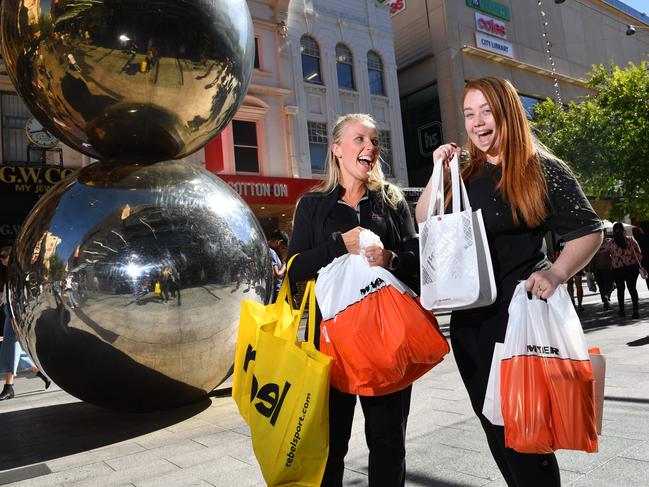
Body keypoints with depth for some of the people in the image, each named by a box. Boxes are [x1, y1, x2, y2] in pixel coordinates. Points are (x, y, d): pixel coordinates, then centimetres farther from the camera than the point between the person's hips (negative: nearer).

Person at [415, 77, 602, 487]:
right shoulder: (465, 174, 9)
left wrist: (557, 273, -22)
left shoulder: (543, 170, -6)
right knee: (495, 426, 17)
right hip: (468, 320, 6)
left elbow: (589, 231, -5)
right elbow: (424, 225, 9)